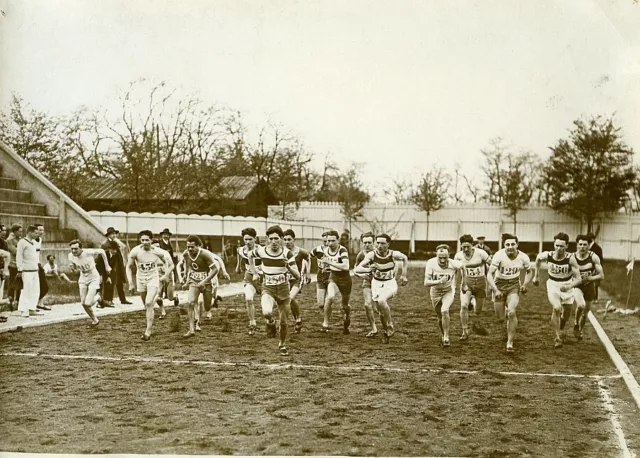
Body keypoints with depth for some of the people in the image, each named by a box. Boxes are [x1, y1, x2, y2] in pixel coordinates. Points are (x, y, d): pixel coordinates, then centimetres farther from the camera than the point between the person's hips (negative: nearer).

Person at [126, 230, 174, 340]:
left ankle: (148, 331, -16)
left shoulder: (157, 252, -16)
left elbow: (170, 264, 0)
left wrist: (166, 275, -10)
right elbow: (128, 267, -3)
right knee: (147, 306, 14)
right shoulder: (135, 251, -16)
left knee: (148, 304, -19)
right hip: (140, 280, 3)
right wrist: (131, 283, -6)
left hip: (153, 279, -2)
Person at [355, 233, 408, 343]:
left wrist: (404, 275, 7)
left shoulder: (394, 254, -15)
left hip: (390, 283, -2)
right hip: (377, 283, 2)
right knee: (382, 311, 4)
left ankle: (390, 326, -11)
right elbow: (358, 268, -22)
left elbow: (405, 258, 8)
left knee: (382, 300, -30)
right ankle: (385, 333, 30)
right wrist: (367, 269, -42)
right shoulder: (371, 255, -17)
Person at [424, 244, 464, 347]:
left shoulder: (453, 264, -25)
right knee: (440, 318, 14)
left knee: (444, 311, -27)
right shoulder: (431, 263, -26)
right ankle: (442, 334, 44)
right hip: (435, 292, 1)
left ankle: (446, 337, -12)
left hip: (448, 291, -1)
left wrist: (463, 283, 11)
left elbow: (461, 268, 1)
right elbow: (426, 283, -29)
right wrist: (439, 281, -44)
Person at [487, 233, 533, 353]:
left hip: (514, 286, 0)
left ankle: (510, 343, -7)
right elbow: (490, 274, -20)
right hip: (499, 285, 0)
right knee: (501, 318, 5)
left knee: (511, 312, -21)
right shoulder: (499, 256, -22)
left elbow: (529, 272, 7)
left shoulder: (523, 258, -14)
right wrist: (496, 290, -32)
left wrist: (525, 284, -8)